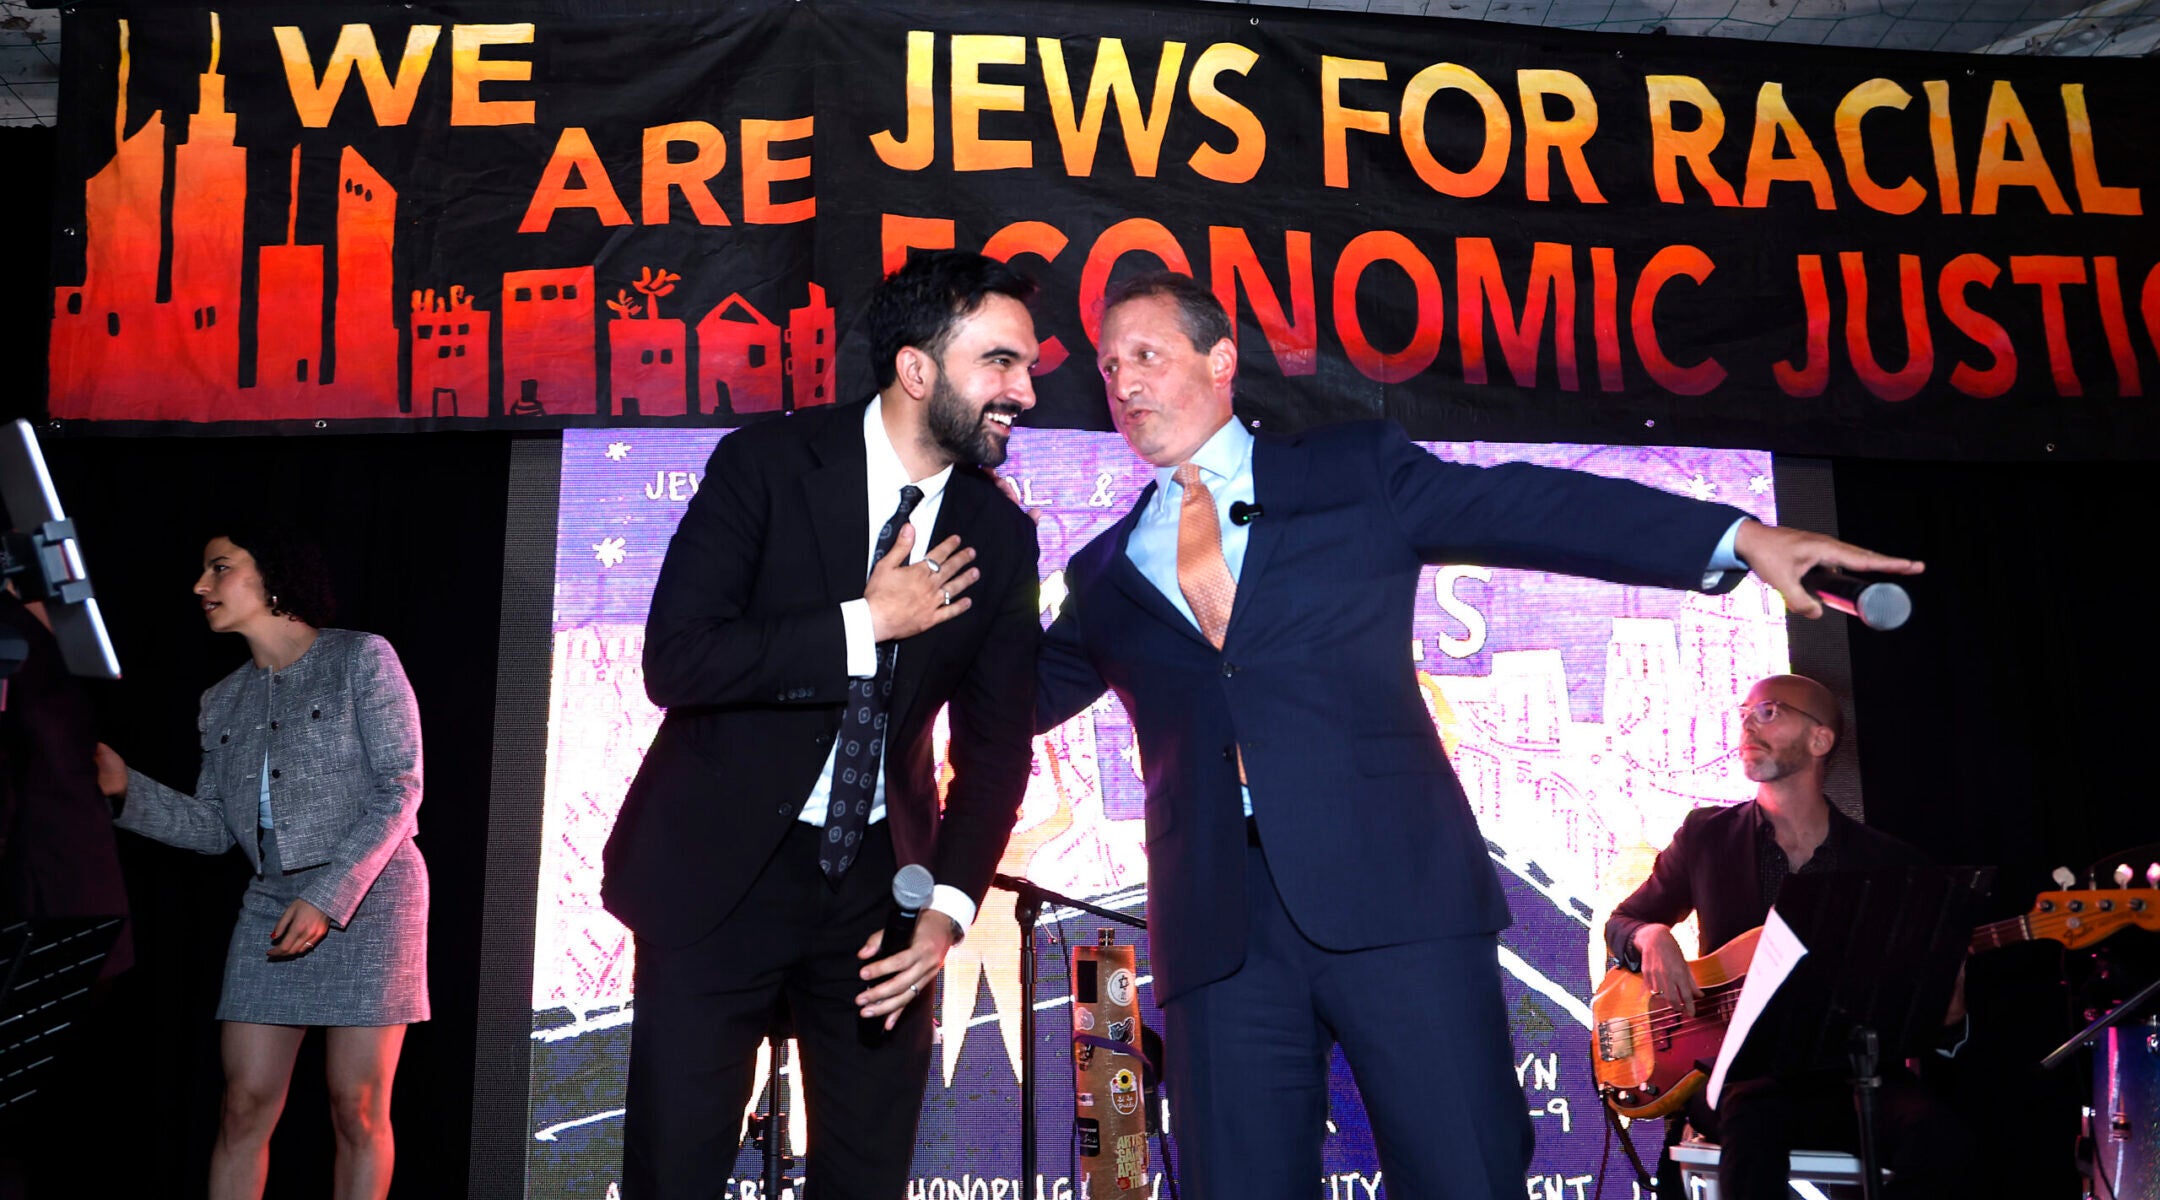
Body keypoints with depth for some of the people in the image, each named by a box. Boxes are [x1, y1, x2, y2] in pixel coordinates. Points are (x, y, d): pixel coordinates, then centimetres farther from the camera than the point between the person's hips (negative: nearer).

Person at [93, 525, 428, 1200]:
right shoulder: (223, 702, 14)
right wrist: (128, 791, -3)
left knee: (357, 1110, -3)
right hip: (271, 906, 5)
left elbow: (400, 787, -10)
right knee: (244, 1106, 2)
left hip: (369, 899, -5)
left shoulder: (361, 659, -4)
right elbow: (213, 828, 13)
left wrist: (327, 897, -16)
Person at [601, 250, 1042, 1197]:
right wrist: (865, 625, -20)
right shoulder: (765, 464, -10)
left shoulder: (1002, 537, 0)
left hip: (879, 879, 4)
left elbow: (996, 741, 3)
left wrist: (951, 905, -9)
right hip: (718, 870, -3)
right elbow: (674, 659, -19)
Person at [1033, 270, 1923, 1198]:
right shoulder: (1105, 575, 19)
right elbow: (1021, 697, 25)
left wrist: (1741, 536, -3)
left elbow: (1530, 509, 6)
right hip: (1220, 932, 2)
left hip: (1395, 888, -2)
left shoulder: (1357, 470, 13)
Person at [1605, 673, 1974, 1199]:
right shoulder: (1707, 835, 8)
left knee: (1939, 1136, -30)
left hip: (1846, 1077, 2)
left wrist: (1947, 1011, -12)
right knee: (1756, 1113, -38)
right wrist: (1652, 936, -7)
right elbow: (1620, 922, 18)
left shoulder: (1890, 862, 9)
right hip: (1733, 1073, -1)